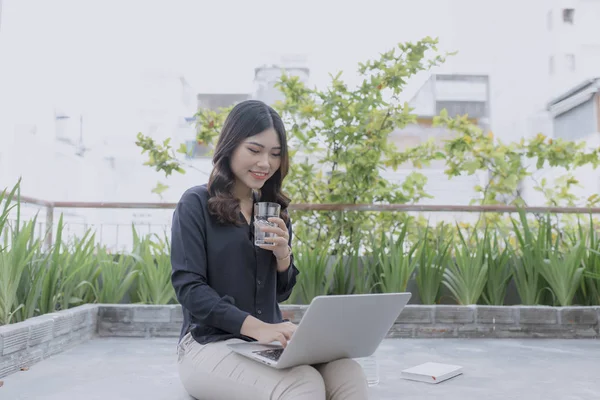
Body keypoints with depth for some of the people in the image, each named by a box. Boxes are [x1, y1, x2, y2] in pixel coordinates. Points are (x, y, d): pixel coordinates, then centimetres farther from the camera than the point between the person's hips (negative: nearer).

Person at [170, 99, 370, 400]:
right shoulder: (196, 204, -4)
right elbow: (188, 287, -13)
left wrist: (283, 255, -7)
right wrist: (257, 327, -25)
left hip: (269, 343, 5)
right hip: (211, 343, -5)